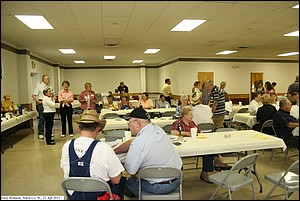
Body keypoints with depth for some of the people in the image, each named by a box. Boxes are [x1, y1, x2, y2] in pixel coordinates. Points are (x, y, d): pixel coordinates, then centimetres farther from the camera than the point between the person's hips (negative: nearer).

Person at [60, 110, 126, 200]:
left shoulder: (66, 146, -12)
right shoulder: (104, 148, -26)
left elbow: (64, 168, 6)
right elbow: (116, 180, -18)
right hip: (99, 196, -4)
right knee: (121, 180, 24)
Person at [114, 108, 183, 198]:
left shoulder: (139, 142, -28)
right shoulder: (155, 127, -4)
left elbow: (130, 171, -19)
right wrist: (113, 152, 11)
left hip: (162, 187, -7)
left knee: (129, 182, 14)